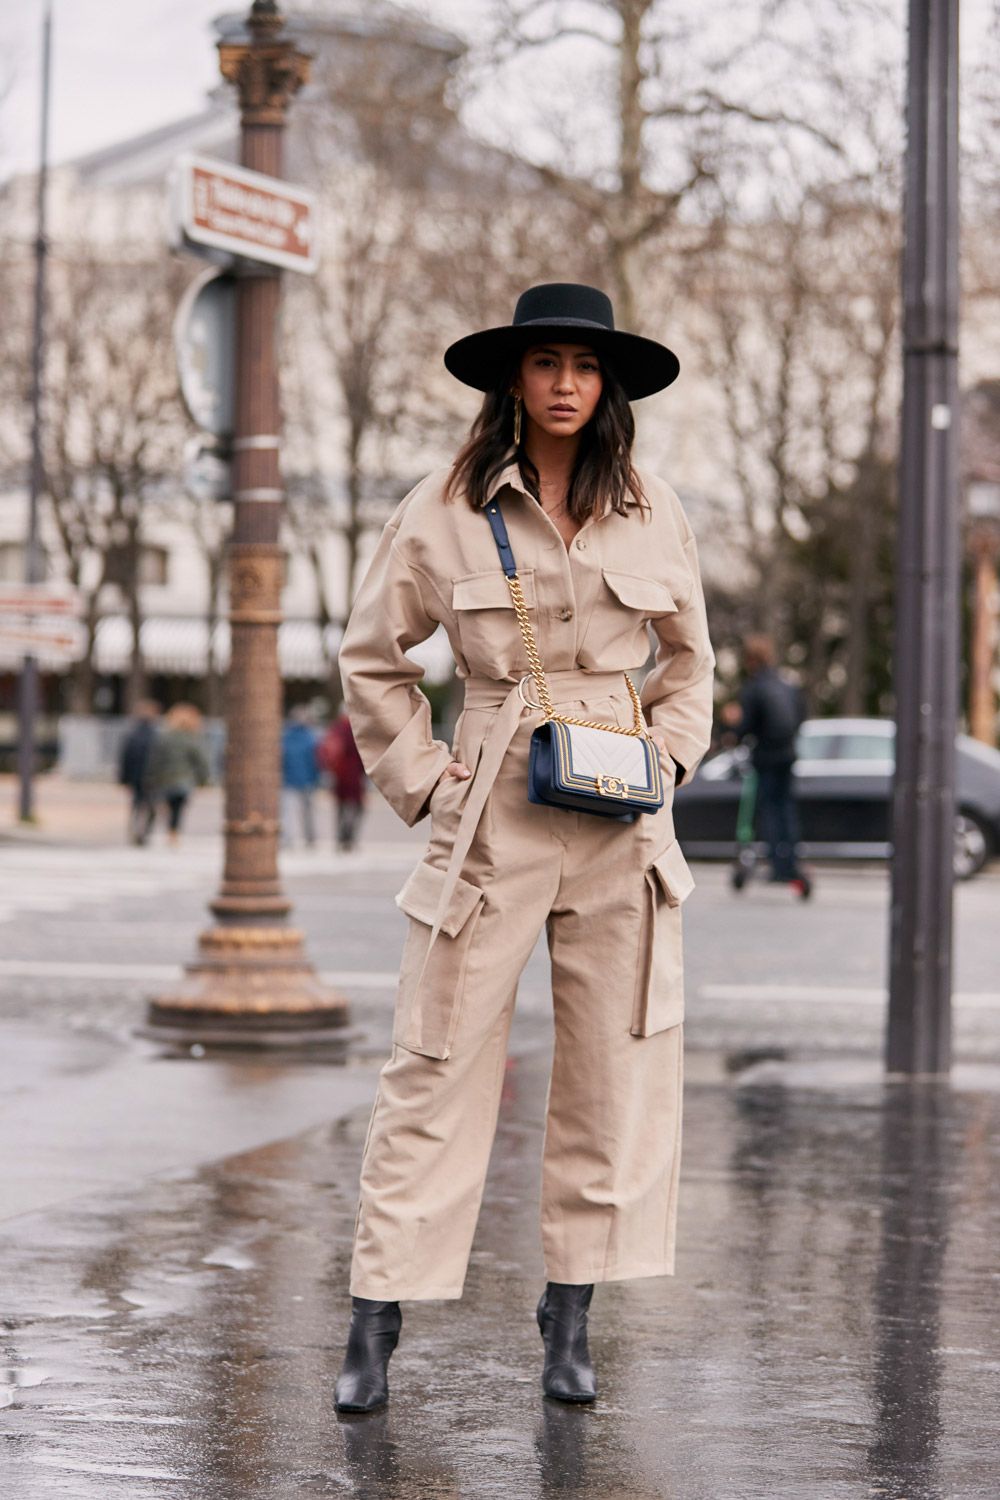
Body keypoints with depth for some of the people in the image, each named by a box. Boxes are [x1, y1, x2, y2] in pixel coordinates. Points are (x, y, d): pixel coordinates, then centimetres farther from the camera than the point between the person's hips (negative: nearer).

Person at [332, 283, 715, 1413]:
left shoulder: (653, 513, 6)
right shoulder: (444, 510, -1)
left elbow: (688, 659, 19)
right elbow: (371, 659, 8)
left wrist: (668, 755, 5)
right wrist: (420, 779, 1)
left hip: (622, 822, 3)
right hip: (490, 819, -2)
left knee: (614, 1067, 4)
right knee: (439, 1066, -2)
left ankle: (569, 1319, 16)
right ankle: (373, 1329, 4)